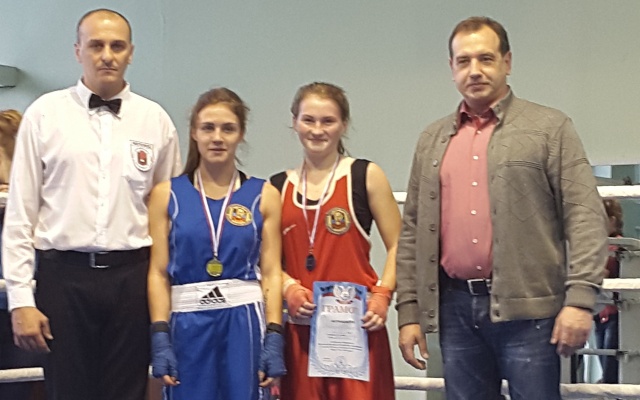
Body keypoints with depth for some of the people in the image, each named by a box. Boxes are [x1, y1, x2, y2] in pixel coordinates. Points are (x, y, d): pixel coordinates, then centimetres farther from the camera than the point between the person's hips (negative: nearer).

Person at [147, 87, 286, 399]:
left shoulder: (264, 195, 5)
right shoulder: (167, 195, 5)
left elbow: (271, 273, 2)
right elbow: (158, 273, 2)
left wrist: (274, 338, -5)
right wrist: (160, 337, -6)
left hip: (245, 323, 0)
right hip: (188, 324, 0)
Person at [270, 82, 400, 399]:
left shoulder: (366, 176, 3)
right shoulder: (278, 187, 11)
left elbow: (397, 246, 1)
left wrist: (382, 294, -12)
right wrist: (288, 287, -5)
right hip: (301, 326, 3)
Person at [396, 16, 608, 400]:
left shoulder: (550, 128, 2)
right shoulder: (432, 140, 15)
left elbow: (585, 216, -5)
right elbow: (413, 231, 14)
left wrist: (580, 298, -15)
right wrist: (410, 311, 8)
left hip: (527, 308, -4)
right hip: (456, 309, 4)